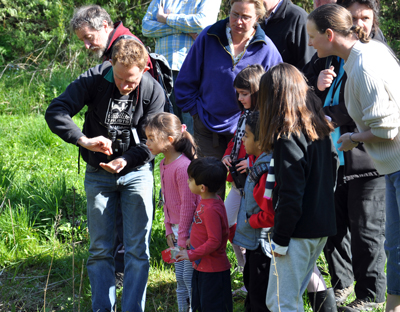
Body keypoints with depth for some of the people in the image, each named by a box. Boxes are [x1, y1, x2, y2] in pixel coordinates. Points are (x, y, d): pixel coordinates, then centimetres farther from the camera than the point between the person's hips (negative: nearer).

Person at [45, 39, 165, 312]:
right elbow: (55, 112, -18)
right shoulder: (94, 80, -14)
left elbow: (150, 142, -9)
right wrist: (84, 140, -31)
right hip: (98, 174, 1)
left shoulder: (154, 92, -13)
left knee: (137, 249, -3)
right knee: (99, 249, 5)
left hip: (136, 171, -1)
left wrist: (126, 160, -28)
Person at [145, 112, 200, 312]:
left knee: (189, 277, -5)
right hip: (177, 229, 9)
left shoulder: (183, 166, -22)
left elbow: (188, 203, -20)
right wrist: (169, 230, 13)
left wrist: (183, 236, -15)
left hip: (191, 230, -9)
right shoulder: (164, 164, 8)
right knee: (180, 278, 15)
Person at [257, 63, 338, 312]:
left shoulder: (288, 136, -17)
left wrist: (280, 240, -12)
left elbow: (291, 195, -19)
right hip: (323, 226, 9)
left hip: (299, 230, -9)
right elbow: (332, 176, 15)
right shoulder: (321, 129, 8)